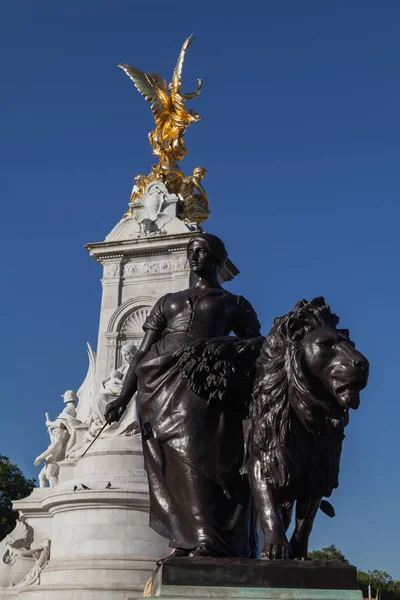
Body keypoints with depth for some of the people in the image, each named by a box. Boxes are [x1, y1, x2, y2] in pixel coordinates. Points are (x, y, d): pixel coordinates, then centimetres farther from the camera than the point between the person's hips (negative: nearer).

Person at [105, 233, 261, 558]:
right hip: (161, 381, 3)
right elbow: (142, 353, 20)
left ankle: (207, 541, -27)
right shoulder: (168, 302, 27)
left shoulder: (235, 304, 20)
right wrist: (123, 398, 7)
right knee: (171, 461, -10)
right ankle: (188, 539, -13)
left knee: (199, 450, -21)